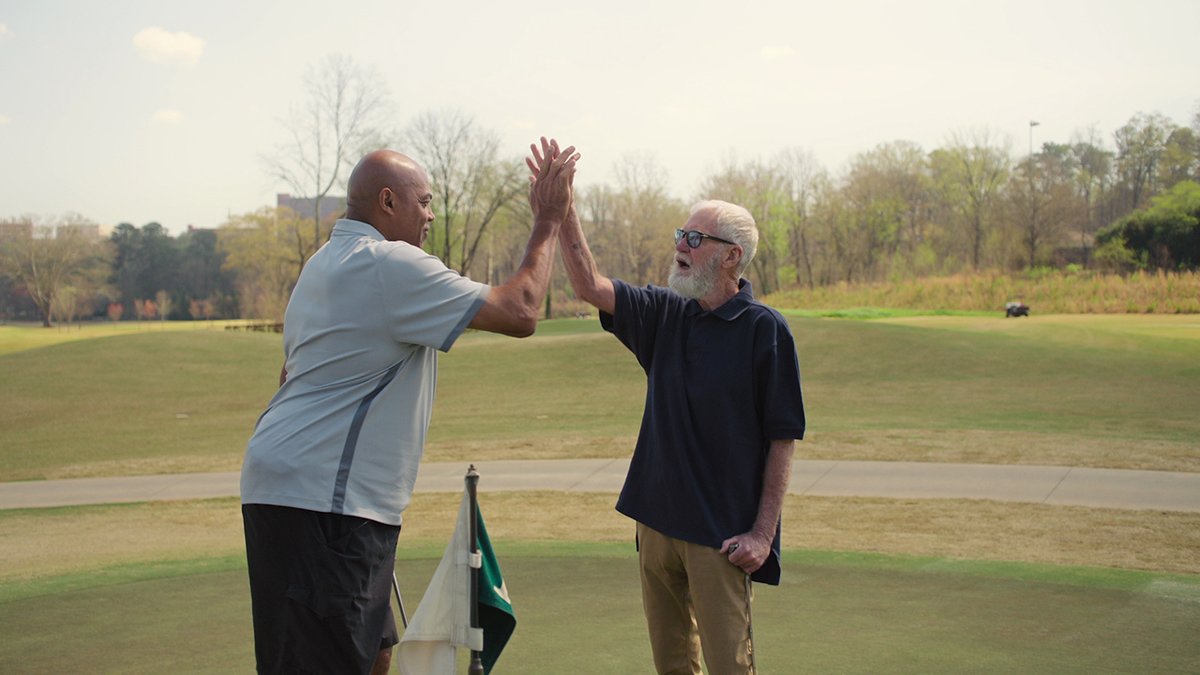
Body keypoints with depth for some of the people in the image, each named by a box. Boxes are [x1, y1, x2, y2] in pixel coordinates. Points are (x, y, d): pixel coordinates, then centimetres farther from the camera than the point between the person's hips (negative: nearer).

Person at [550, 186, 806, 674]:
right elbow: (589, 286, 0)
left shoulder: (765, 329, -9)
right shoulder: (664, 314, 8)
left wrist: (763, 533, -14)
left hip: (722, 535, -6)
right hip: (657, 521, 6)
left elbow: (784, 438, -9)